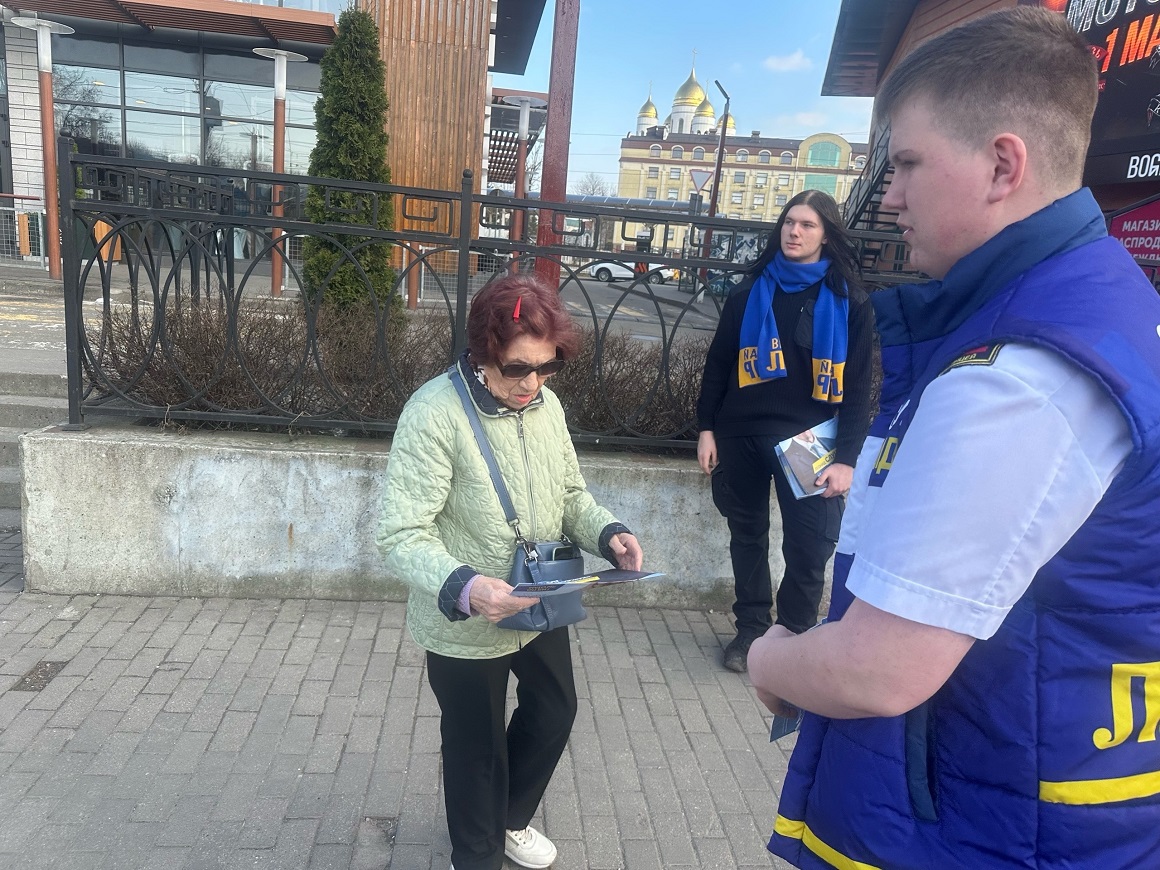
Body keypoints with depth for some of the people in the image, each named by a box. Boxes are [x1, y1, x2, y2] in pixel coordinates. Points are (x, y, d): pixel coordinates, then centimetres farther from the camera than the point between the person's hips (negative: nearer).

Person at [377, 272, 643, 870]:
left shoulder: (546, 405, -2)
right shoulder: (435, 412, -24)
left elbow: (570, 492, 10)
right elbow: (401, 536, -26)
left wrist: (608, 532, -10)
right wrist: (462, 588, -42)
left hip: (542, 608, 7)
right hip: (466, 627, -7)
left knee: (554, 713, 25)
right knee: (477, 746, 15)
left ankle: (511, 820, 56)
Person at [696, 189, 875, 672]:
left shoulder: (848, 302, 0)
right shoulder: (751, 292, 5)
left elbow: (857, 387, -3)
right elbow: (718, 364, 7)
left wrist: (846, 458, -10)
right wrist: (707, 427, 1)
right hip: (742, 436, 2)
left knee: (810, 546, -1)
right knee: (747, 535, 13)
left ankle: (794, 633, 20)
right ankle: (750, 627, 30)